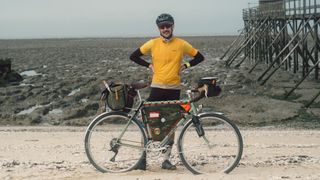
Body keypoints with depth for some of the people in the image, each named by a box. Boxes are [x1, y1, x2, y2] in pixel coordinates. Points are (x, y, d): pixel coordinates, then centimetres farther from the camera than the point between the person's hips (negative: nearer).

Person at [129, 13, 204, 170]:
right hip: (157, 88, 0)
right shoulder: (153, 43, 0)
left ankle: (166, 160, 15)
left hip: (174, 90, 1)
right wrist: (149, 65, 0)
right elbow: (134, 56, 9)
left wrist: (185, 65, -2)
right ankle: (143, 156, 7)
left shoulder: (181, 44, 0)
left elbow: (199, 57, 10)